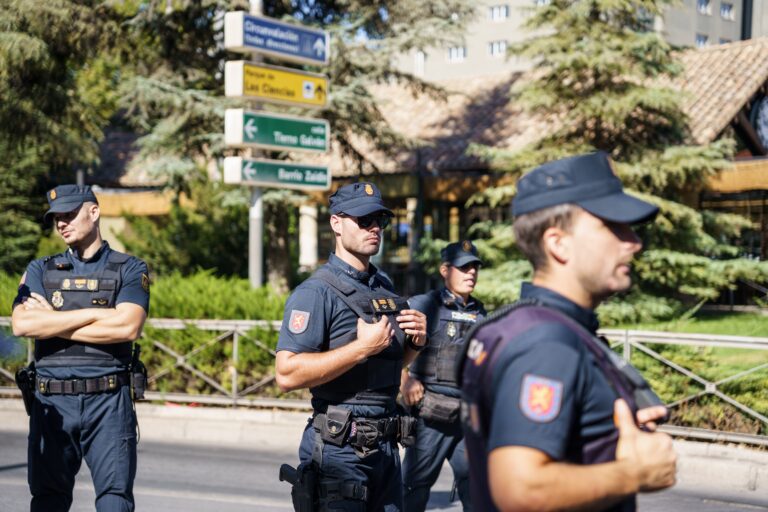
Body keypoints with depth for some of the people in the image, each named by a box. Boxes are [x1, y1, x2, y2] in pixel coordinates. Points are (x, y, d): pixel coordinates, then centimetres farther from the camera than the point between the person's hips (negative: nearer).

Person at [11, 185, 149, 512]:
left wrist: (52, 322, -5)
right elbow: (22, 324, -5)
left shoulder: (130, 270, 7)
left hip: (108, 402, -2)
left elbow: (128, 327, -11)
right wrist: (96, 313, -7)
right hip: (52, 402, 3)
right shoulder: (40, 271, 14)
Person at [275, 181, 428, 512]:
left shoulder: (383, 286, 14)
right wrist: (362, 347, -21)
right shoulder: (317, 292, -12)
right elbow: (287, 374, -22)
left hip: (386, 445, 8)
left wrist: (415, 342, 3)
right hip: (340, 448, -8)